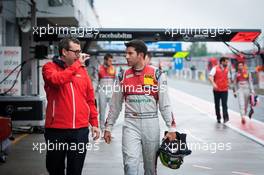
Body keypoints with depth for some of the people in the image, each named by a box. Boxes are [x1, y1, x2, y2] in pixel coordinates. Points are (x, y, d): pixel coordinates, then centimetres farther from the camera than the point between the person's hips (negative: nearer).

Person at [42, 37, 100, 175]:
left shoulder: (82, 70, 10)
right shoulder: (50, 67, -1)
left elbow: (90, 99, 13)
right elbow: (57, 79, -25)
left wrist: (94, 123, 8)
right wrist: (76, 65, -15)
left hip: (80, 130, 3)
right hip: (56, 129, -3)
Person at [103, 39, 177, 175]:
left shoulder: (157, 75, 0)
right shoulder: (123, 77, 5)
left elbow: (165, 104, 0)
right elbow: (115, 105, 12)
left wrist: (171, 128, -4)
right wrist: (108, 127, 11)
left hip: (151, 124, 0)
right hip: (130, 124, 1)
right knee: (130, 164, -12)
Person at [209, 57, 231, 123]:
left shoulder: (227, 69, 9)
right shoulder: (215, 68, -6)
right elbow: (210, 77, -18)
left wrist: (228, 84, 9)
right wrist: (213, 84, -32)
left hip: (224, 90, 2)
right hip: (217, 90, -2)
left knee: (224, 104, -10)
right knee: (217, 105, 7)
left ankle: (226, 117, -13)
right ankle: (218, 118, 19)